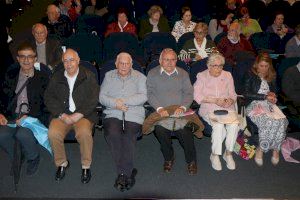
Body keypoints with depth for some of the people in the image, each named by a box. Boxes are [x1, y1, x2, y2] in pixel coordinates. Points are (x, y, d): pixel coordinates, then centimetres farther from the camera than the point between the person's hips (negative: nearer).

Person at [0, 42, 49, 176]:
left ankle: (33, 158, 2)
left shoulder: (42, 78, 5)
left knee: (23, 134, -33)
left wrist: (29, 117, -15)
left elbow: (46, 104, -1)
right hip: (11, 117, 3)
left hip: (33, 117, -3)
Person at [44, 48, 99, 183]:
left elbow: (93, 99, -3)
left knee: (84, 132, -32)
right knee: (53, 133, -26)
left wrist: (78, 115, -14)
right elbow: (49, 98, 7)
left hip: (83, 115, -2)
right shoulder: (56, 77, 13)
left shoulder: (88, 76, 5)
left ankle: (86, 166, -10)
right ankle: (62, 163, 0)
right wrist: (62, 115, -8)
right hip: (62, 114, 3)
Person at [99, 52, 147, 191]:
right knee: (112, 134, -29)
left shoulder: (139, 77, 13)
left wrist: (123, 101, -9)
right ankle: (128, 172, -16)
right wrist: (115, 103, -10)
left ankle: (122, 174, -15)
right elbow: (102, 97, 9)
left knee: (128, 136, -29)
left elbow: (143, 97, -2)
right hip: (113, 114, 1)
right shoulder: (109, 76, 19)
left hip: (134, 114, -1)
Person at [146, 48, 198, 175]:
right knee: (160, 129, -31)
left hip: (180, 111, 1)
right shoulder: (152, 74, 10)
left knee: (185, 130, -29)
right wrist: (159, 108, -14)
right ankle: (168, 158, -2)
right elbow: (150, 94, 2)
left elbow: (189, 93, 8)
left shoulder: (183, 74, 16)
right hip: (162, 111, 0)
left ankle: (191, 160, -2)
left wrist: (183, 107, -12)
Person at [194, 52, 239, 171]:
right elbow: (197, 96, -4)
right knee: (218, 125, -32)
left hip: (227, 107, 3)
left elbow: (233, 94, 15)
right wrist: (215, 100, -13)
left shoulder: (227, 75, 16)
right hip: (209, 108, -3)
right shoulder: (202, 76, 6)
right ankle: (215, 155, -13)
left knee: (234, 124, -27)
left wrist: (230, 100, -9)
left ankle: (228, 153, -8)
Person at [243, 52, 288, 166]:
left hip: (268, 104, 5)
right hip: (254, 104, -5)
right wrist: (265, 96, -8)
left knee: (281, 121, -27)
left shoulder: (271, 77, 21)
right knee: (268, 121, -35)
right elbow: (246, 94, -4)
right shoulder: (250, 75, 5)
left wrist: (272, 96, 4)